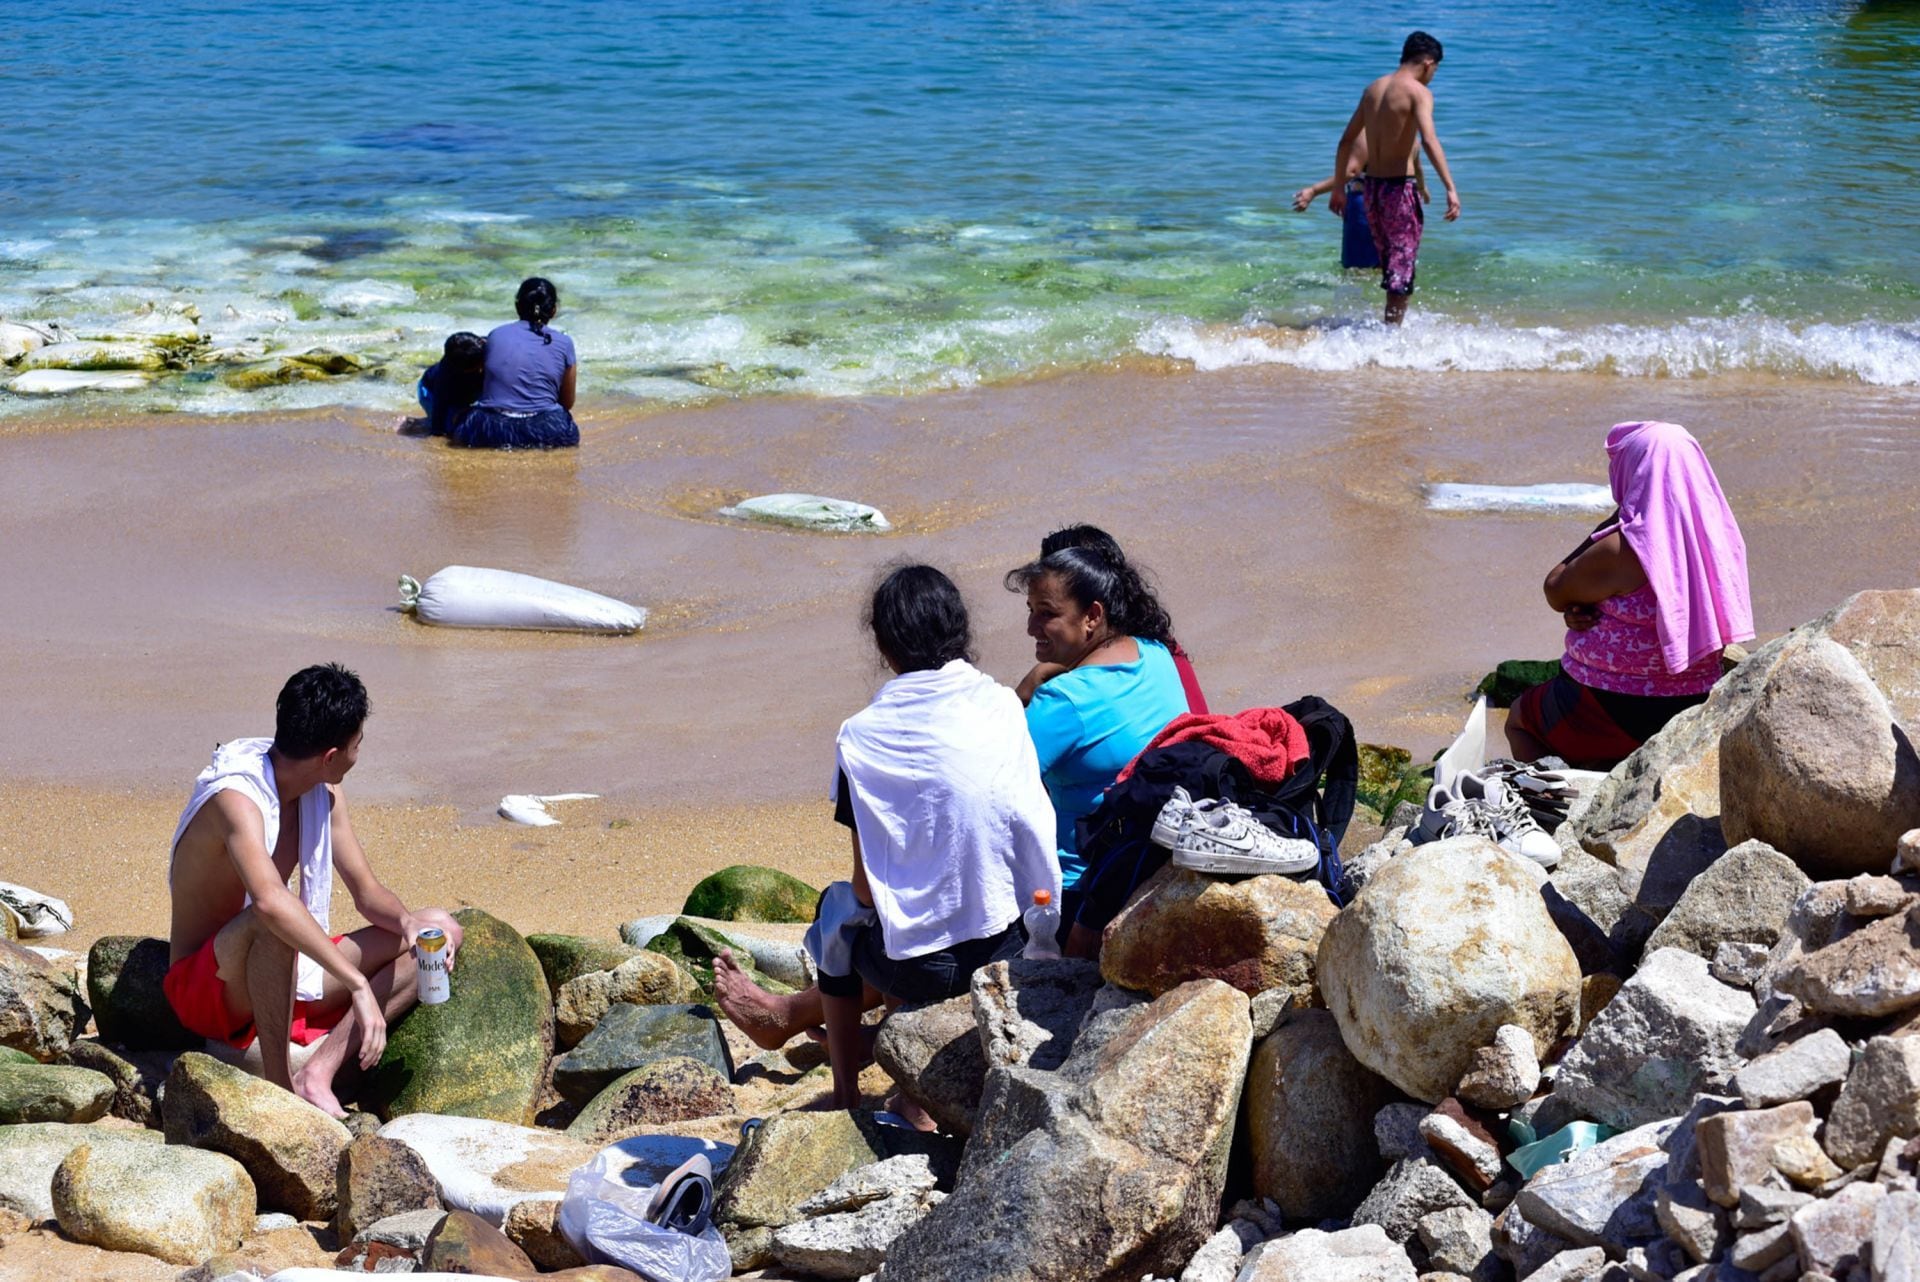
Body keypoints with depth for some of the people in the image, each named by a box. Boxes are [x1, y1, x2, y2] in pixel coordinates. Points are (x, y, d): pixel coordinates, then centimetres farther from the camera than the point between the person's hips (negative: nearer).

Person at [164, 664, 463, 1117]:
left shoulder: (322, 794, 3)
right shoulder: (236, 796, -25)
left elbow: (367, 892, 7)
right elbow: (270, 900, -42)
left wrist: (406, 921, -16)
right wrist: (358, 983, -47)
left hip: (282, 980, 9)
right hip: (205, 987, -9)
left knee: (441, 934, 0)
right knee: (273, 923, -40)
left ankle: (319, 1074, -17)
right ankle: (280, 1087, -28)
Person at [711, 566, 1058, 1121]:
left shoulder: (863, 737, -10)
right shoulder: (1005, 709, -3)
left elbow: (867, 886, -5)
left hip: (924, 965, -2)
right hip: (1011, 947, 3)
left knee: (841, 909, 29)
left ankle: (846, 1094, 42)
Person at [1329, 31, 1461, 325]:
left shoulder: (1373, 89, 12)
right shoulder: (1418, 92, -10)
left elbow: (1346, 141, 15)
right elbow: (1429, 140, -25)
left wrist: (1338, 188, 23)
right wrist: (1451, 188, -31)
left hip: (1371, 186, 7)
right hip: (1400, 187, -7)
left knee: (1390, 262, 19)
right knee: (1402, 265, -1)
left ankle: (1391, 327, 26)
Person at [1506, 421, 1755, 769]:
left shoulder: (1620, 550, -26)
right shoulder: (1713, 536, -2)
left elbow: (1554, 592, -9)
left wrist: (1612, 519, -12)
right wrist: (1584, 609, -6)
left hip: (1619, 713, -7)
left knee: (1520, 719, 22)